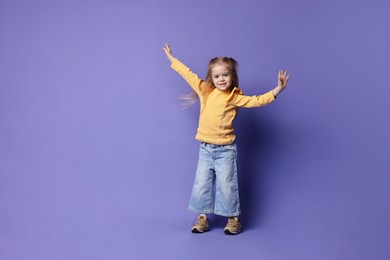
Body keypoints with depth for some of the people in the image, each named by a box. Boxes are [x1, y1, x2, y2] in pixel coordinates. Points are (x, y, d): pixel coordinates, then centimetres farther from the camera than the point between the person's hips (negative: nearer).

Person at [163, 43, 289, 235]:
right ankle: (203, 217, 20)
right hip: (205, 148, 3)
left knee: (226, 184, 1)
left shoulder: (235, 97, -5)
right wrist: (172, 59, 18)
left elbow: (257, 100, -10)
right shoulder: (205, 90, 3)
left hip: (225, 149, -3)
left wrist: (277, 89, -20)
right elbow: (188, 74, 10)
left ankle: (233, 218, 17)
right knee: (202, 183, 7)